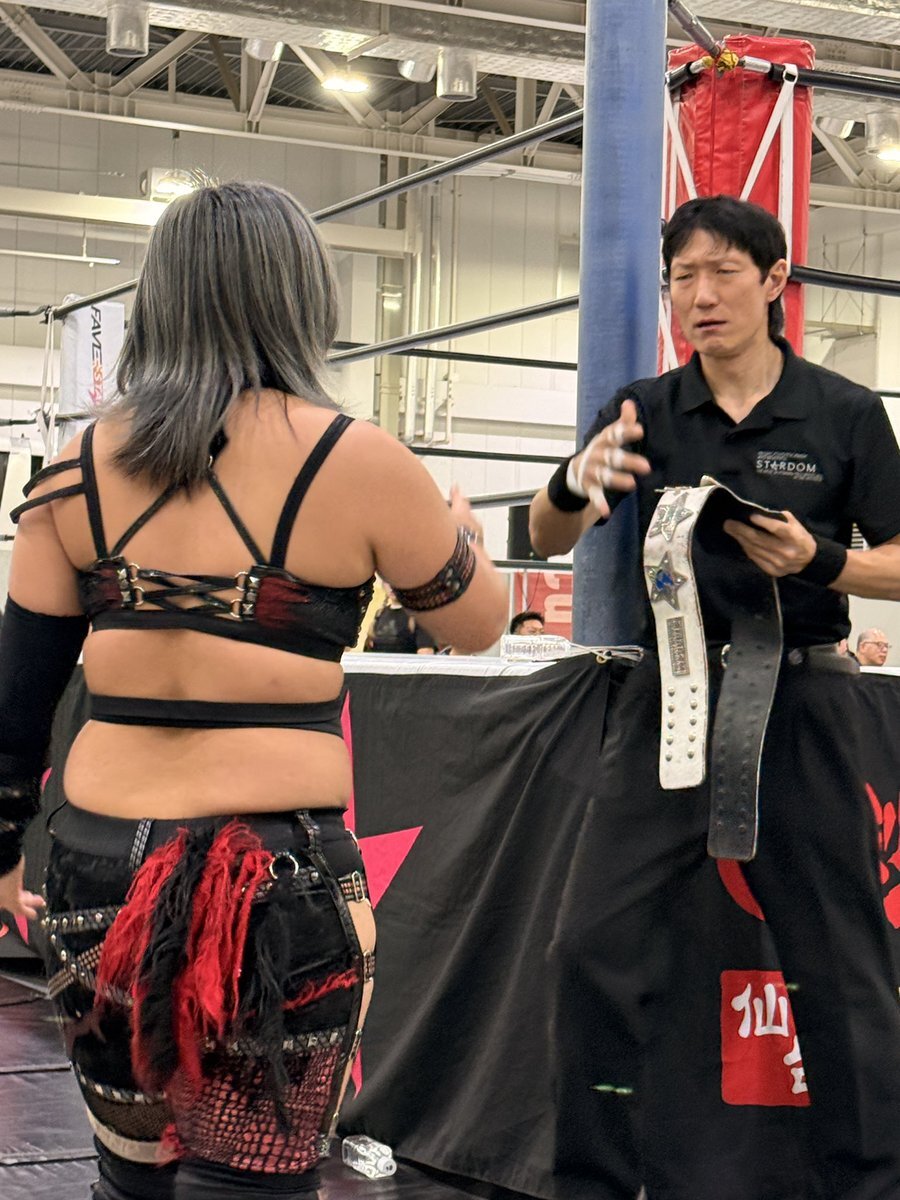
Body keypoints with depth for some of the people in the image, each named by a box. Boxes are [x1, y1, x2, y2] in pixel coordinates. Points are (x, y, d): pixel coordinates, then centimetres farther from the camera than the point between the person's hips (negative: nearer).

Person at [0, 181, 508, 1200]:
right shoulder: (359, 463, -6)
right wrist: (461, 532, 30)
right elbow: (476, 624, 9)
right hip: (275, 879, -4)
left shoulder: (82, 466, 3)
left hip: (98, 863, 4)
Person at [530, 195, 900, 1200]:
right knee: (595, 948, -4)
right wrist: (575, 483, -22)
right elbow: (547, 540, 1)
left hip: (797, 703, -2)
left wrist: (818, 562, -19)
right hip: (669, 697, 2)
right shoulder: (645, 412, 6)